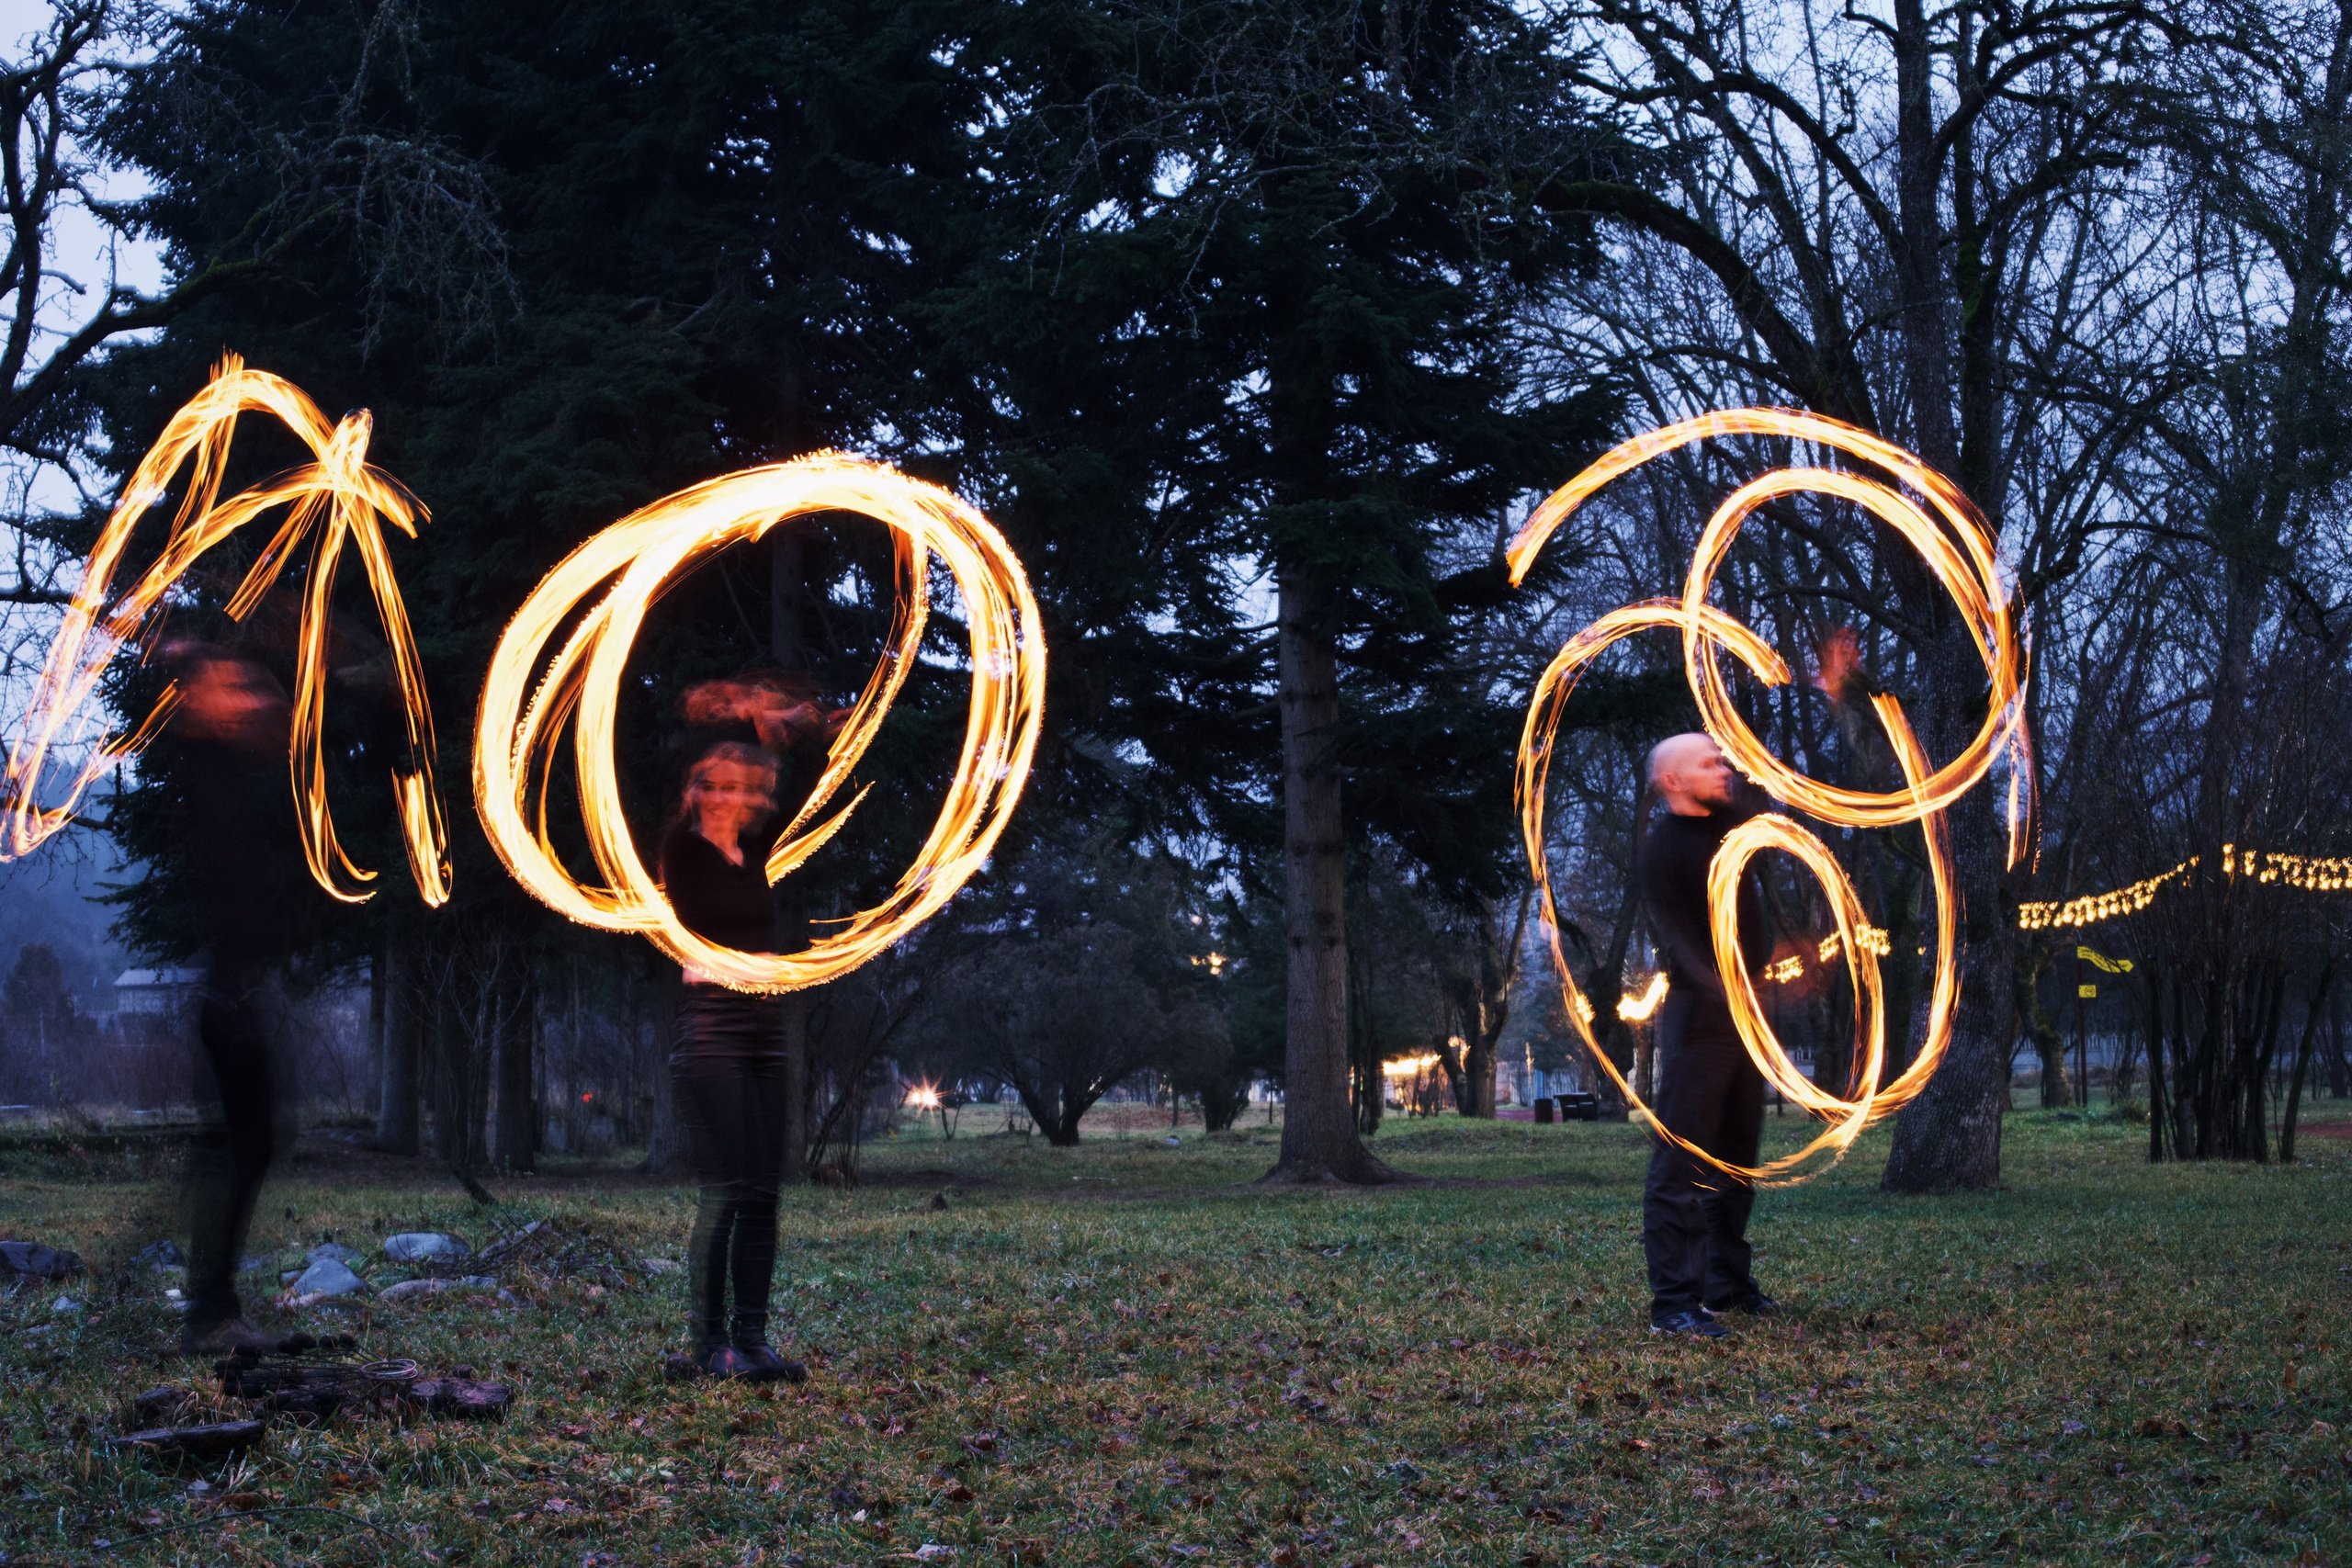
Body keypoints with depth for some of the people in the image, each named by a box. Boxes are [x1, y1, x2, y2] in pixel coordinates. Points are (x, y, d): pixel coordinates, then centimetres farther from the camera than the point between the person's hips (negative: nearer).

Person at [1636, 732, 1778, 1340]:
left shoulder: (1730, 822, 12)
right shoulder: (1663, 849, -10)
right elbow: (1678, 941, -19)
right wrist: (1723, 995, -28)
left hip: (1746, 1014, 9)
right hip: (1699, 1015, -9)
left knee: (1737, 1157, 15)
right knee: (1683, 1163, -9)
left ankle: (1727, 1282, 25)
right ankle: (1673, 1303, -10)